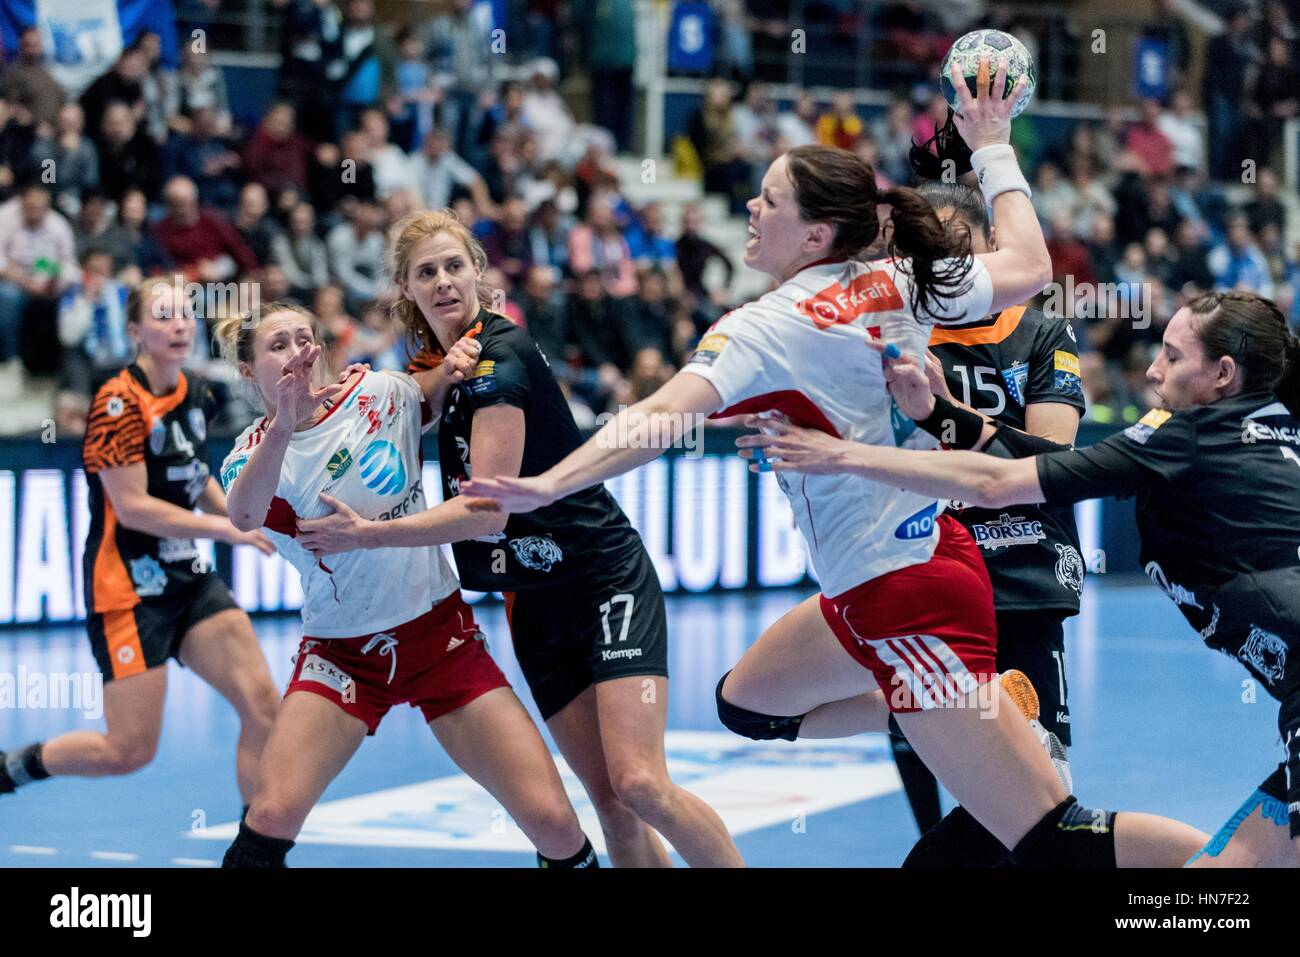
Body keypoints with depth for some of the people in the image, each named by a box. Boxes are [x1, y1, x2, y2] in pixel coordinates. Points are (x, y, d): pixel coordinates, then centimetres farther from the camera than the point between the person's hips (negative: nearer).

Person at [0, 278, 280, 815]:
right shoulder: (119, 403, -16)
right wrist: (226, 529, -22)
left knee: (262, 705, -6)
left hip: (189, 579, 7)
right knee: (131, 751, -7)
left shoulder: (196, 395, 7)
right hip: (128, 589, -7)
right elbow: (133, 507, -21)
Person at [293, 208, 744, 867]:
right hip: (535, 607, 7)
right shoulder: (432, 366, 8)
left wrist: (367, 535, -19)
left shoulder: (500, 355, -17)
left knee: (640, 783, -21)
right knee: (611, 805, 0)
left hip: (607, 579, -7)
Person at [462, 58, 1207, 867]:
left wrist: (546, 487, -31)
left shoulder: (769, 328, -17)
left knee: (1057, 844, -9)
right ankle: (987, 704, 25)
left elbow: (661, 420, -28)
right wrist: (994, 149, 24)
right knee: (747, 704, 24)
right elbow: (1028, 267, 15)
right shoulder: (899, 283, 2)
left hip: (906, 597, -9)